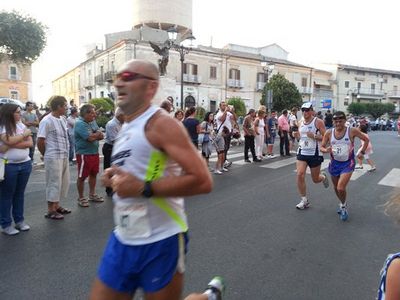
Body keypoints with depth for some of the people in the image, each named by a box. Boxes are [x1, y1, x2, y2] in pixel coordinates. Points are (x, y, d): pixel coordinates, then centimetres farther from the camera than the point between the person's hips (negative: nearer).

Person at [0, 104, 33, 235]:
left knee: (20, 193, 14)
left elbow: (30, 143, -4)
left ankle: (19, 220, 26)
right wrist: (25, 134, -8)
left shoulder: (21, 125, 7)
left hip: (25, 164, 5)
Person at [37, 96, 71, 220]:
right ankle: (50, 210, 15)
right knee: (54, 183, 1)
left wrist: (66, 153, 11)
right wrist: (46, 155, 1)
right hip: (53, 158, -8)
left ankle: (57, 206, 30)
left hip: (64, 156, 8)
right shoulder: (47, 121, -15)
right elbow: (40, 141, -13)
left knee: (64, 182, 15)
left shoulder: (63, 119, 9)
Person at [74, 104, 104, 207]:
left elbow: (101, 136, 6)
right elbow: (90, 138, -24)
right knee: (82, 177, 3)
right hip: (84, 154, -8)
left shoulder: (93, 122, 10)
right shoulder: (80, 124, -15)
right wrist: (98, 133, -4)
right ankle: (81, 198, 16)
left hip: (95, 153, 8)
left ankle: (92, 195, 32)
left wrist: (94, 136, -14)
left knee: (94, 174, 17)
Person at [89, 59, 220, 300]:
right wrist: (116, 177, 3)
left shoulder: (160, 124, -16)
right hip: (123, 239, 8)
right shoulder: (126, 128, 10)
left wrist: (143, 188, -25)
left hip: (160, 242, -8)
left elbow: (202, 181, -24)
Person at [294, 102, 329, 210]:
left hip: (315, 154, -4)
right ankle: (304, 200, 2)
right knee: (300, 175, -12)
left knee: (315, 179, 9)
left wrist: (314, 136, -25)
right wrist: (297, 136, -2)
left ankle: (323, 176, 48)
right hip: (302, 153, 4)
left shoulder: (318, 122, -9)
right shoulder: (300, 122, 7)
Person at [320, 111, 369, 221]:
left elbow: (366, 139, 3)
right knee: (336, 188, 18)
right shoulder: (329, 133, -5)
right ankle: (342, 203, 46)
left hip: (347, 163, -3)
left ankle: (343, 207, 12)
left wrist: (362, 152, -4)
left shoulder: (352, 131, -11)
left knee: (341, 188, -16)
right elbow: (322, 147, 1)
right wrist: (326, 150, -21)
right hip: (334, 163, 4)